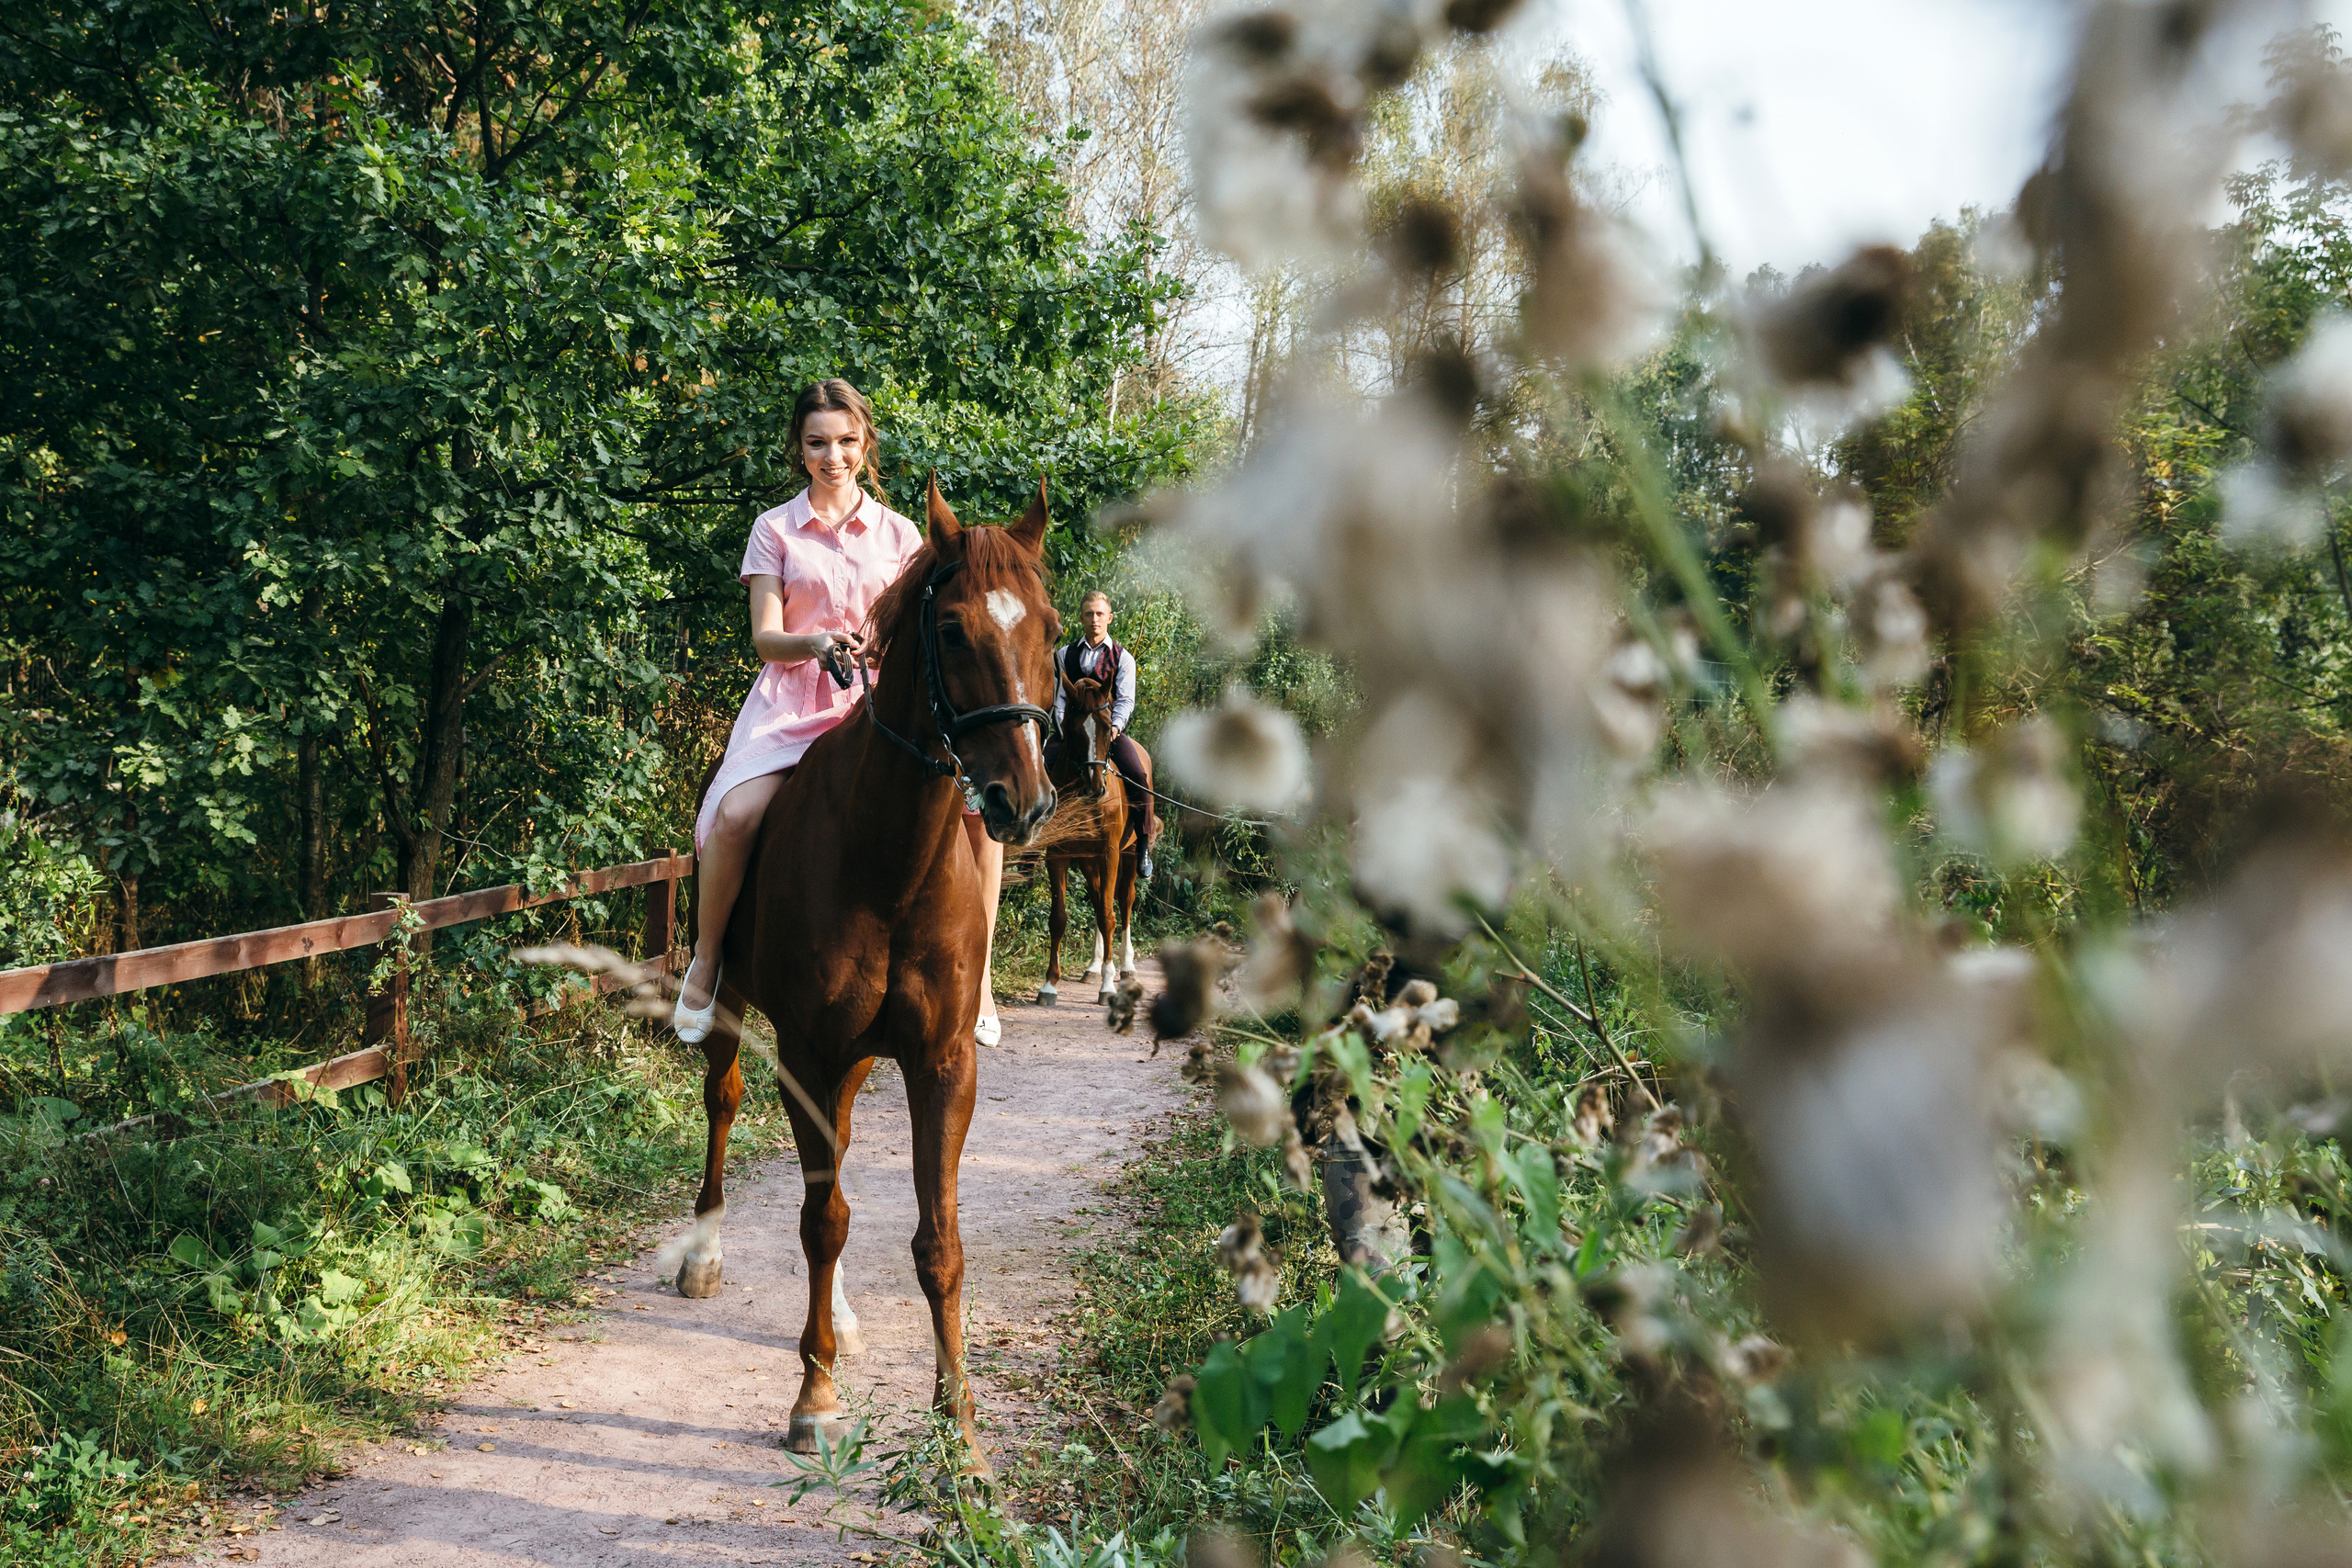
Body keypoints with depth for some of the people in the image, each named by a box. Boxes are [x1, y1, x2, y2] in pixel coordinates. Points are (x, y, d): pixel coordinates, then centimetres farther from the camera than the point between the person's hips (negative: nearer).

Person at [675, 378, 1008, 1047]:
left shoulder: (898, 534, 13)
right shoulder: (775, 529, 8)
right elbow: (765, 637, 0)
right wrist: (815, 643, -22)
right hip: (793, 701, -2)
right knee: (736, 815, -30)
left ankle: (976, 973, -8)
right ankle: (705, 960, -4)